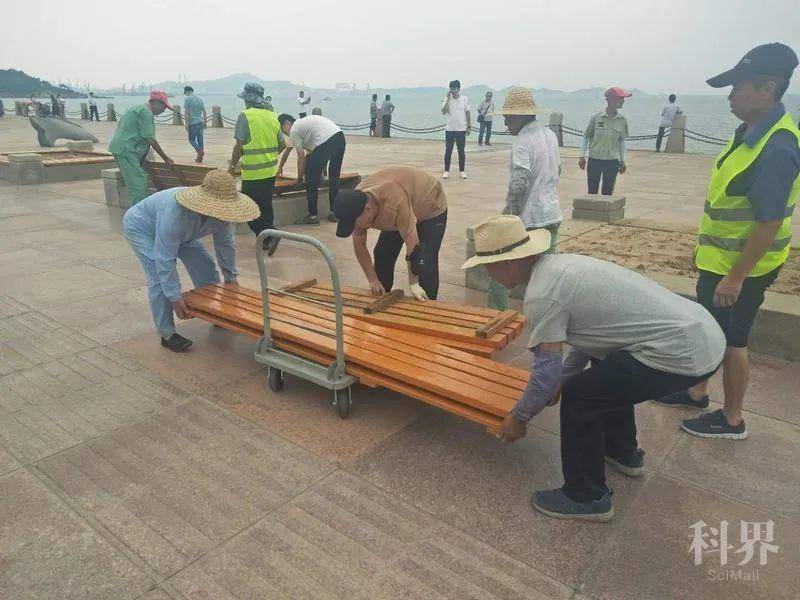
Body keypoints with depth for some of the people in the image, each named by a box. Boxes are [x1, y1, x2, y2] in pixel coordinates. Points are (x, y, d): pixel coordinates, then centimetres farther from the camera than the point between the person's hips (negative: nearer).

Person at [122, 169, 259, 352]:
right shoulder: (175, 213, -46)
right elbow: (165, 259, -41)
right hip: (142, 227, -6)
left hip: (180, 232, 7)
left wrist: (231, 278, 0)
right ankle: (167, 334, -9)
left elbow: (226, 244, -8)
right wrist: (175, 298, -36)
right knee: (160, 278, -23)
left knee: (205, 267, 2)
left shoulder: (220, 212, -26)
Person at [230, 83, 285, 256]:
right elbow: (282, 145, 12)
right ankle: (265, 240, 21)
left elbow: (239, 145, -13)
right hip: (271, 170, 7)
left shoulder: (245, 116, -10)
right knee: (265, 206, 16)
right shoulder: (272, 116, 8)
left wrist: (232, 165, 1)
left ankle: (270, 234, -13)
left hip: (252, 172, -7)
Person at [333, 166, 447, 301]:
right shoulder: (356, 204, -22)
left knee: (425, 264, -17)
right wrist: (373, 280, -12)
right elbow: (359, 246, -11)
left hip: (430, 207, -6)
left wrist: (413, 284, -32)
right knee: (382, 255, 2)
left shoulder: (395, 201, -43)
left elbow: (412, 242, -38)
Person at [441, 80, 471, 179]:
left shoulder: (464, 99, 0)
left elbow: (467, 113, 6)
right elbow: (444, 112, -13)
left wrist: (469, 126, 4)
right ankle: (446, 171, 9)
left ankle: (462, 171, 12)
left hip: (461, 129, 0)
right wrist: (448, 98, -15)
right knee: (448, 151, 2)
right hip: (449, 129, 0)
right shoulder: (447, 99, 0)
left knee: (461, 151, 4)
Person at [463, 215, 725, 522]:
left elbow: (546, 369, -13)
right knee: (607, 371, 29)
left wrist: (519, 417, 4)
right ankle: (623, 452, 45)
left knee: (580, 396, -4)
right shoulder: (561, 264, 12)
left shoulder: (541, 294, -17)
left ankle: (587, 498, 13)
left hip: (682, 352, -10)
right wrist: (564, 378, 31)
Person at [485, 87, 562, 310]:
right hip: (551, 215, 8)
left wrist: (508, 215, -18)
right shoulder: (550, 135, 10)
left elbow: (519, 185, -25)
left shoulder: (523, 142, -17)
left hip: (527, 219, -8)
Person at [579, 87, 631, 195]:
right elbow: (586, 137, 2)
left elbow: (622, 141, 12)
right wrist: (582, 156, -1)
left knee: (608, 193, 7)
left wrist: (622, 161, 13)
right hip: (594, 160, -2)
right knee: (592, 192, 3)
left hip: (612, 162, 2)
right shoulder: (596, 118, -6)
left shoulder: (622, 120, 2)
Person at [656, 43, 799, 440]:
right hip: (719, 259, 9)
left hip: (740, 269, -9)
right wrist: (706, 250, 20)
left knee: (730, 341, 5)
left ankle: (731, 419, 23)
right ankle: (697, 392, 40)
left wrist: (736, 278, -23)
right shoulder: (752, 132, 6)